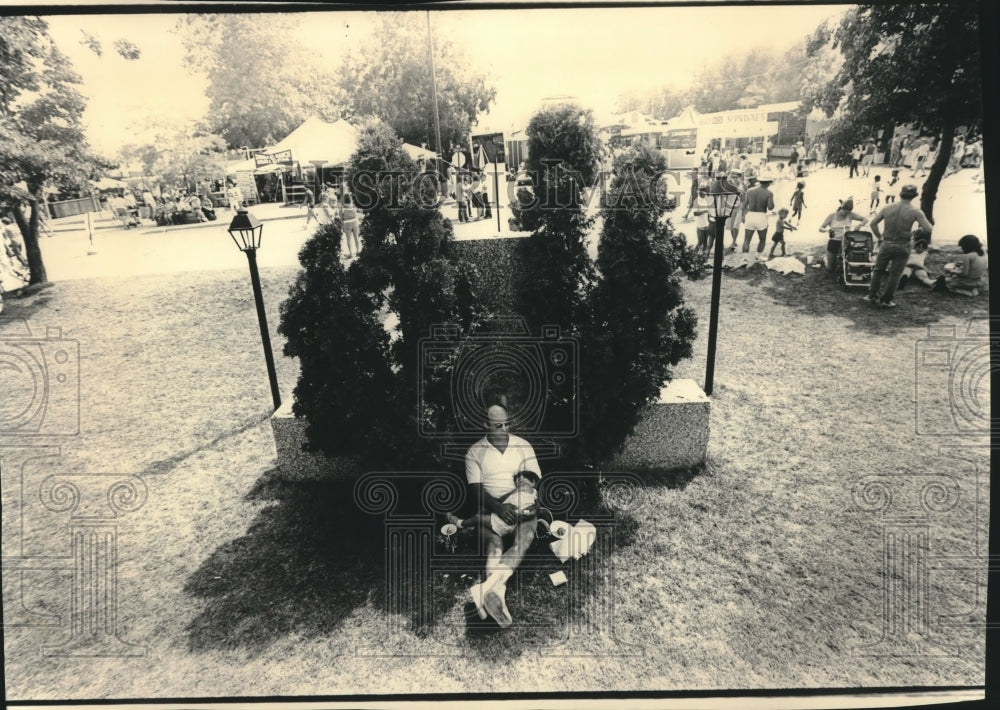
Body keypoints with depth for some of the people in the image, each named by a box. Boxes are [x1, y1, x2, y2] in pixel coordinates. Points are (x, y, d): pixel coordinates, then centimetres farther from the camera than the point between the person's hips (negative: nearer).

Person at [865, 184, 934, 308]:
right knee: (895, 275, 9)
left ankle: (872, 295, 21)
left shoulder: (887, 208, -1)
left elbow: (873, 223, 4)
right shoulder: (915, 211, -9)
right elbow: (928, 229, -9)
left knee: (878, 270, 20)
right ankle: (886, 301, 13)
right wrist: (923, 220, 11)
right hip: (902, 246, -2)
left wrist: (879, 238, 14)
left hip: (886, 244, 2)